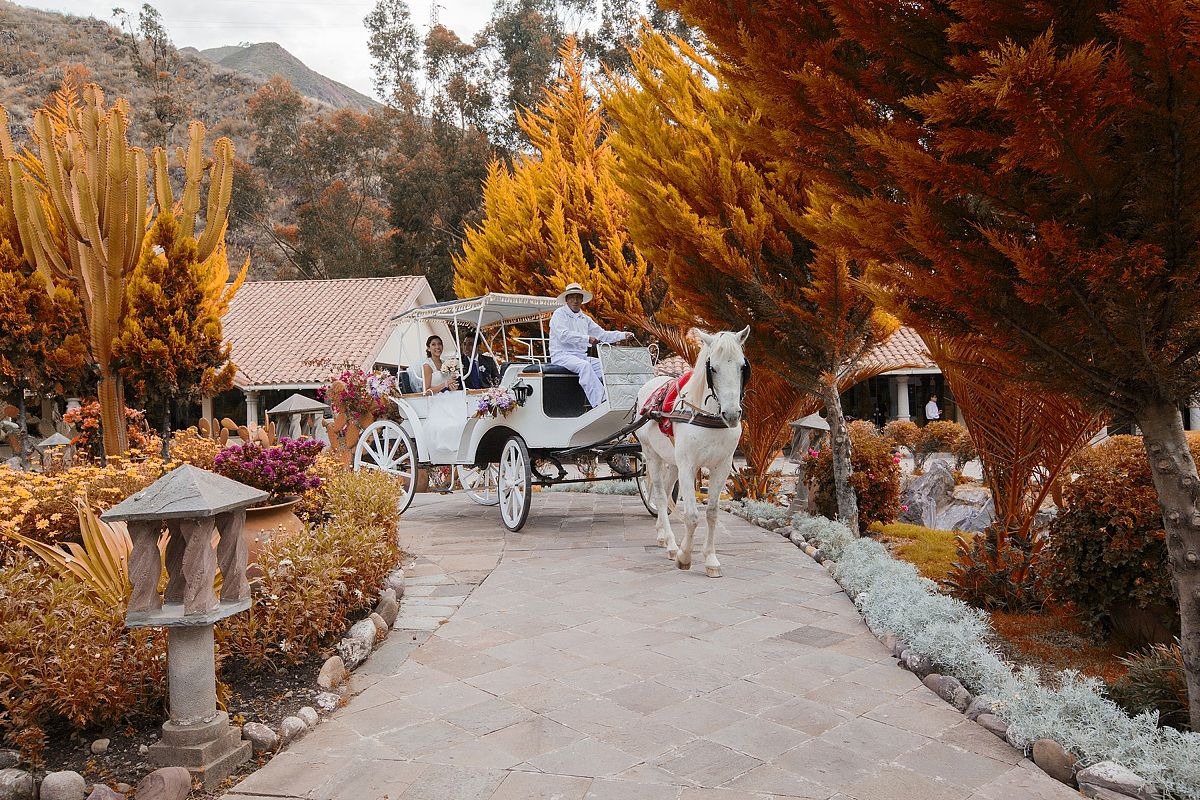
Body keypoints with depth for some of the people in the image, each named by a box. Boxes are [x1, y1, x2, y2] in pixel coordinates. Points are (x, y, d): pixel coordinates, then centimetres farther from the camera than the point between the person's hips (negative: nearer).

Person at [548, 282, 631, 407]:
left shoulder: (585, 319, 21)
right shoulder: (559, 314, -1)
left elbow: (602, 334, 17)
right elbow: (563, 335, -18)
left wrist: (623, 335, 5)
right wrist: (587, 339, -23)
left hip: (582, 356, 7)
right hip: (562, 356, -7)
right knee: (584, 366, -35)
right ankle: (599, 403, -43)